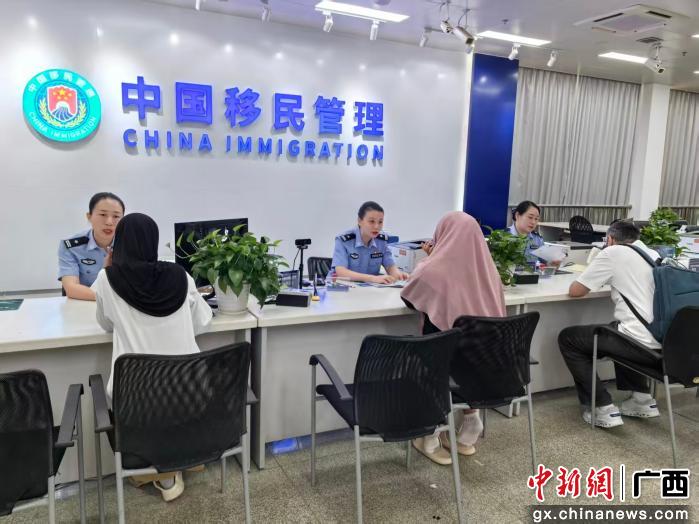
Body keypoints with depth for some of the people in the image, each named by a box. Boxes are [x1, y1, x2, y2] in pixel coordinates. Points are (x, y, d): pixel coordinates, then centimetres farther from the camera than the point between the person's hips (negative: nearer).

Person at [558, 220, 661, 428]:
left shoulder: (613, 252, -3)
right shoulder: (653, 255, 17)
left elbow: (574, 291, 1)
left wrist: (592, 282, 21)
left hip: (642, 343, -8)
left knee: (567, 338, 10)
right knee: (619, 331, 37)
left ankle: (604, 409, 7)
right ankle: (642, 398, 27)